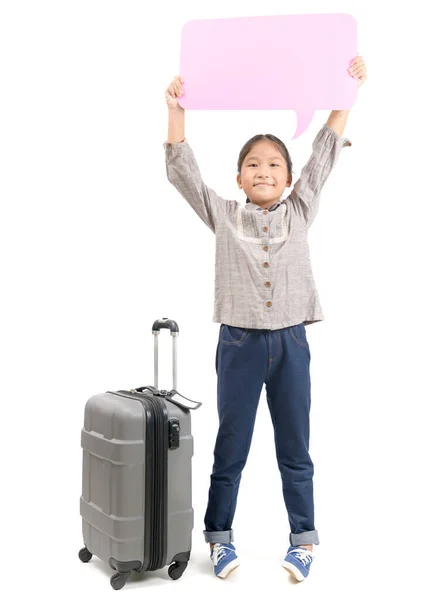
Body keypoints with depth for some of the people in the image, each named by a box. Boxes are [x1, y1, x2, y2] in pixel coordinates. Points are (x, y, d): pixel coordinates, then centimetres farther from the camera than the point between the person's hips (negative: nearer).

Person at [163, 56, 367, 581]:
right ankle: (218, 535, 23)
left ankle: (304, 537, 24)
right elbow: (181, 170, 0)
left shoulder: (300, 212, 7)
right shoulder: (223, 216, 4)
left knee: (294, 448, 11)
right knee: (230, 446, 9)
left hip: (290, 342, 1)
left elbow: (324, 154, 4)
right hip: (239, 342, -1)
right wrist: (176, 109, -7)